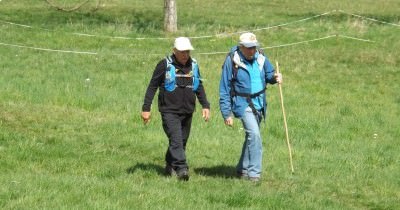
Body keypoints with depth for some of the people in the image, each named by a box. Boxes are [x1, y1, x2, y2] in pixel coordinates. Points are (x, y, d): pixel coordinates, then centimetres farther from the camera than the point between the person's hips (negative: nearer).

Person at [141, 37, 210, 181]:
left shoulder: (193, 65, 10)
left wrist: (205, 105, 13)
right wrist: (146, 108, -6)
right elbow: (152, 87, -2)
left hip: (187, 112, 5)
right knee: (176, 140, -18)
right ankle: (182, 169, -25)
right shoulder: (165, 65, -5)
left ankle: (170, 166, 24)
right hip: (169, 111, -5)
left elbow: (199, 87, 22)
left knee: (182, 141, 9)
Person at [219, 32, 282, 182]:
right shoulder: (232, 61, -13)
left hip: (259, 103, 6)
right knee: (254, 135, -20)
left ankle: (242, 169, 30)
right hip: (243, 104, -6)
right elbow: (224, 90, -9)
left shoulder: (260, 58, 1)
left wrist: (275, 77, -9)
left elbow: (268, 74, 17)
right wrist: (227, 113, -10)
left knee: (251, 137, 15)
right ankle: (254, 172, -16)